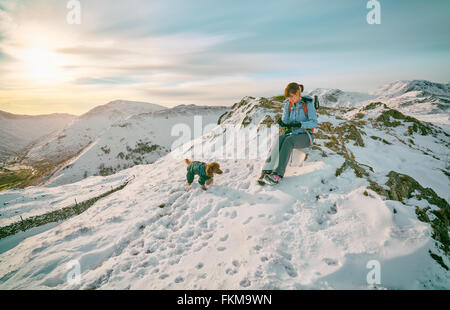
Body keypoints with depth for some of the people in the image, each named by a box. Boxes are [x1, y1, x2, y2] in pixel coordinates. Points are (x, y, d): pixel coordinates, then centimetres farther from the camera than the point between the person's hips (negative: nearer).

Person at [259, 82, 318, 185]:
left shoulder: (308, 104, -6)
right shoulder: (288, 104, 7)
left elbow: (314, 122, -12)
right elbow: (285, 121, 3)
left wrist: (299, 124, -29)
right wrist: (282, 123, -22)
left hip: (306, 136, -4)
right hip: (292, 134, 4)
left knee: (288, 141, -36)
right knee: (279, 139, -31)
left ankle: (277, 174, -43)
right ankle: (266, 172, -43)